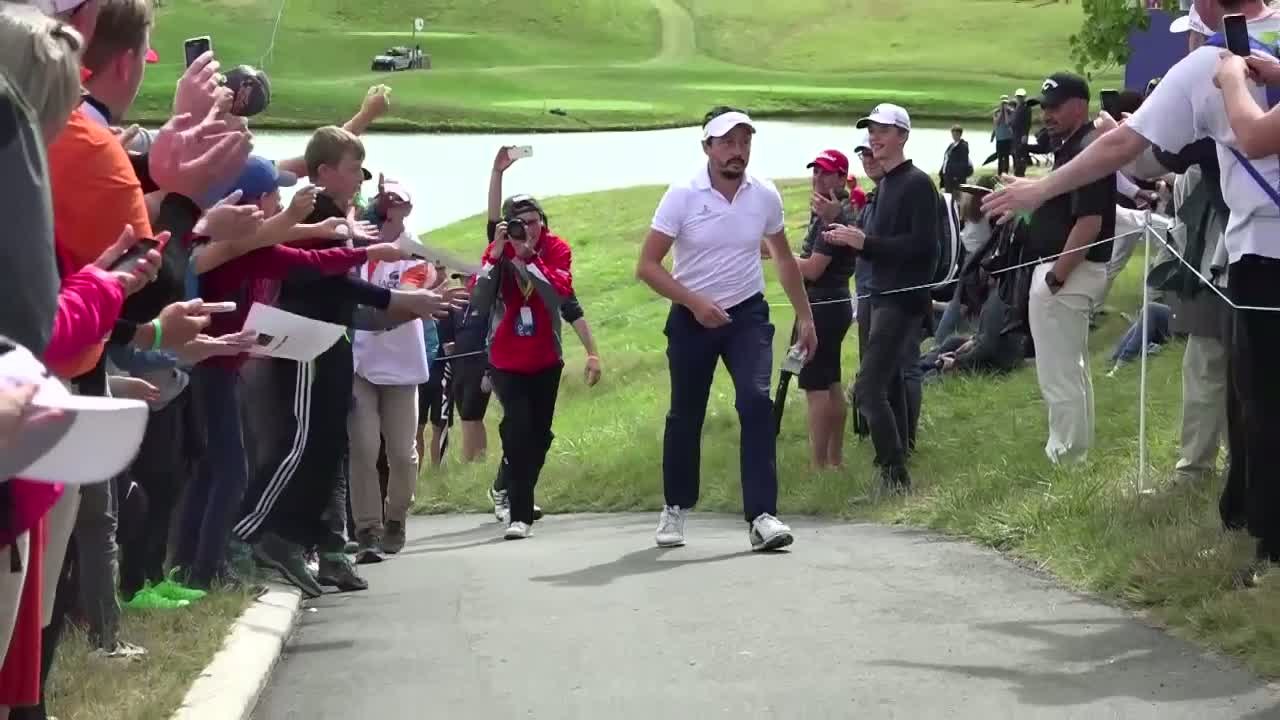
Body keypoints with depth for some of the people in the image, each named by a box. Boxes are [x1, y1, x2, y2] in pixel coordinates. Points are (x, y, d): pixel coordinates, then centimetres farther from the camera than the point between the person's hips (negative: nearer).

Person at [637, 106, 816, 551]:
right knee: (685, 415, 9)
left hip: (747, 314, 1)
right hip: (692, 318, -1)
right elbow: (647, 266, -12)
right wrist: (695, 302, -22)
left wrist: (805, 317, 13)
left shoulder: (765, 196, -2)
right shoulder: (682, 197, -12)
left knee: (757, 401, -18)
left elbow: (784, 258, 14)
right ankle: (676, 508, 29)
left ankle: (761, 515, -20)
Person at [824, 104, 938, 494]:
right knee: (890, 385, 13)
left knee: (869, 388, -15)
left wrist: (866, 242, -21)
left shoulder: (917, 184, -12)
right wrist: (850, 238, 2)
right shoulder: (884, 184, 16)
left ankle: (893, 472, -13)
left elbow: (923, 245, -20)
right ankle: (894, 473, 19)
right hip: (881, 296, 10)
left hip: (903, 299, -10)